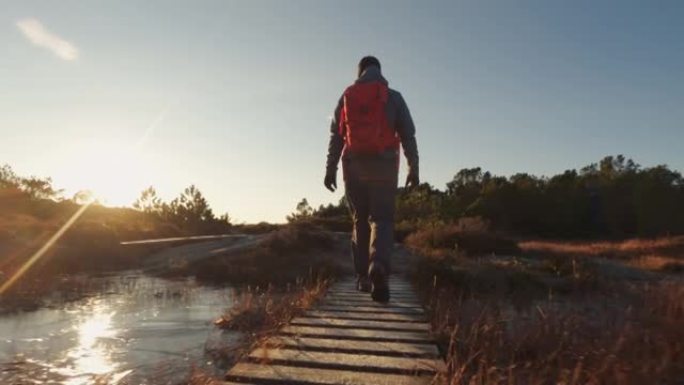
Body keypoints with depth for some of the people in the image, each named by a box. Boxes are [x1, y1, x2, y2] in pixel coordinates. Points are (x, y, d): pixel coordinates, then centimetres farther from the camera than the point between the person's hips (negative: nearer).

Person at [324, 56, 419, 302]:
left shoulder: (346, 97, 11)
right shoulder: (393, 97, 8)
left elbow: (335, 137, 7)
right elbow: (408, 135, 2)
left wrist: (330, 169, 6)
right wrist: (413, 168, 3)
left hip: (354, 164, 2)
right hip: (383, 164, -1)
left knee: (360, 220, 11)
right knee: (382, 219, 1)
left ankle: (362, 276, 11)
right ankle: (378, 265, -24)